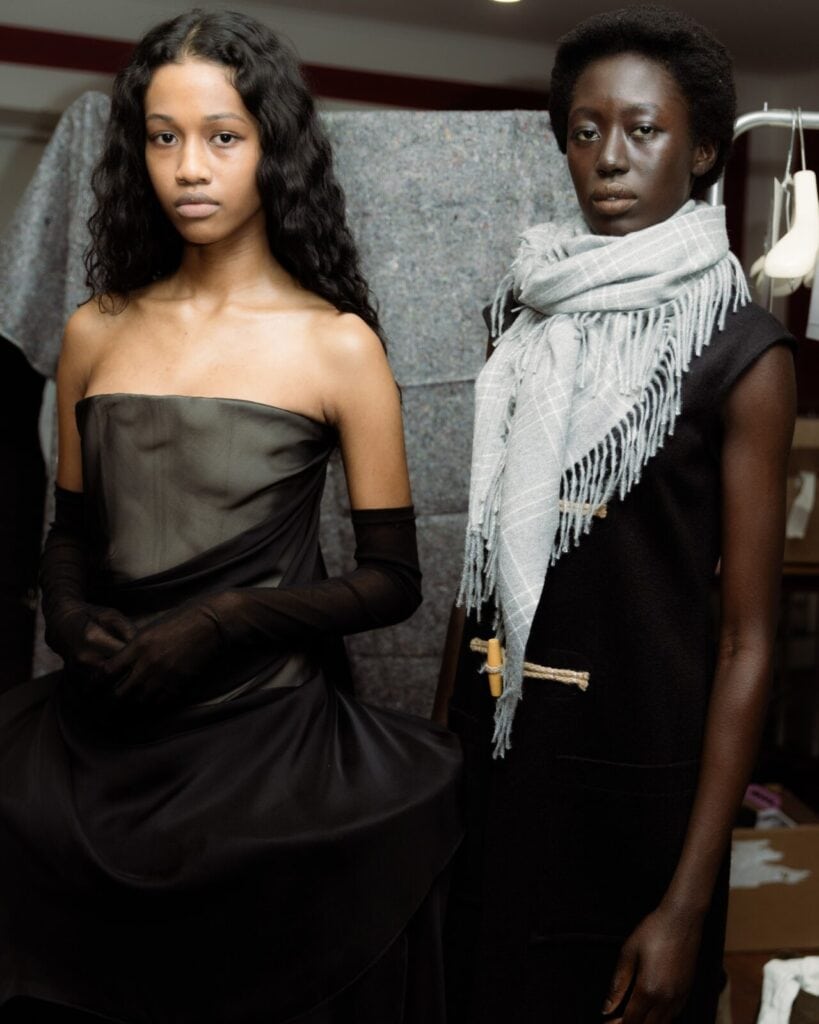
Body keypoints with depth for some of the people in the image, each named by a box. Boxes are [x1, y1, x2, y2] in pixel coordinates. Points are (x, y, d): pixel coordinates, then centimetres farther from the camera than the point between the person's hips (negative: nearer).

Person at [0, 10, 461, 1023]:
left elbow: (392, 579, -4)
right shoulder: (95, 333, 6)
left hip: (265, 731, -3)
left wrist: (230, 619, -16)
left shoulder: (337, 346, -5)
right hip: (101, 731, 3)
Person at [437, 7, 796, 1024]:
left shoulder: (737, 348, -11)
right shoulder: (530, 310, 4)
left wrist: (689, 903, -14)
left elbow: (747, 637, -12)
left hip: (635, 769, -4)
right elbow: (488, 548, 9)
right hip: (493, 750, 5)